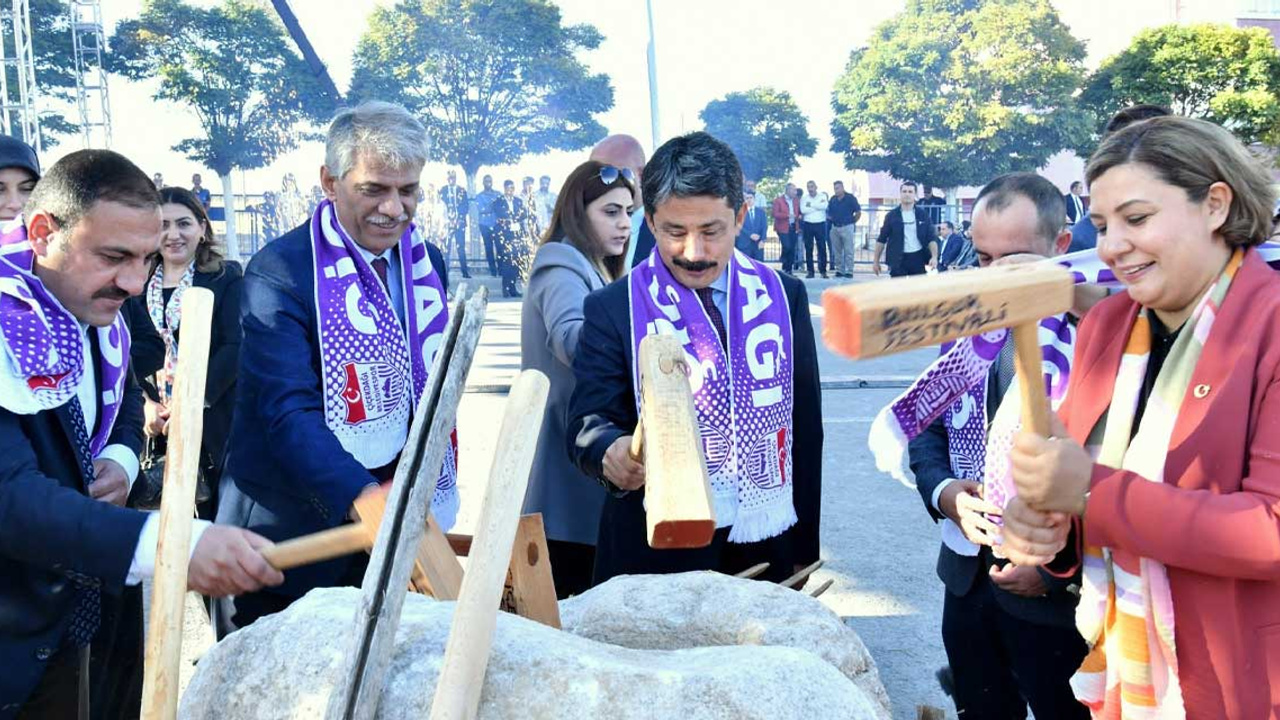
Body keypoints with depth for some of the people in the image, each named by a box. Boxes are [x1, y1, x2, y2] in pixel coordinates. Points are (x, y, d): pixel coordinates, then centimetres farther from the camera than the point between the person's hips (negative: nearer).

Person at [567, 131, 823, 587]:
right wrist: (612, 452, -33)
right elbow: (588, 423, -9)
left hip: (766, 550, 3)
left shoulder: (784, 298, 1)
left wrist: (804, 551, 6)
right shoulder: (612, 310, -6)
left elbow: (805, 430, 5)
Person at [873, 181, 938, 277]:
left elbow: (931, 238, 4)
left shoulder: (923, 215, 6)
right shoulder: (891, 216, 3)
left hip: (918, 258, 1)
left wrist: (934, 257, -11)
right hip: (898, 260, -1)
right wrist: (876, 261, 4)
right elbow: (881, 240, 7)